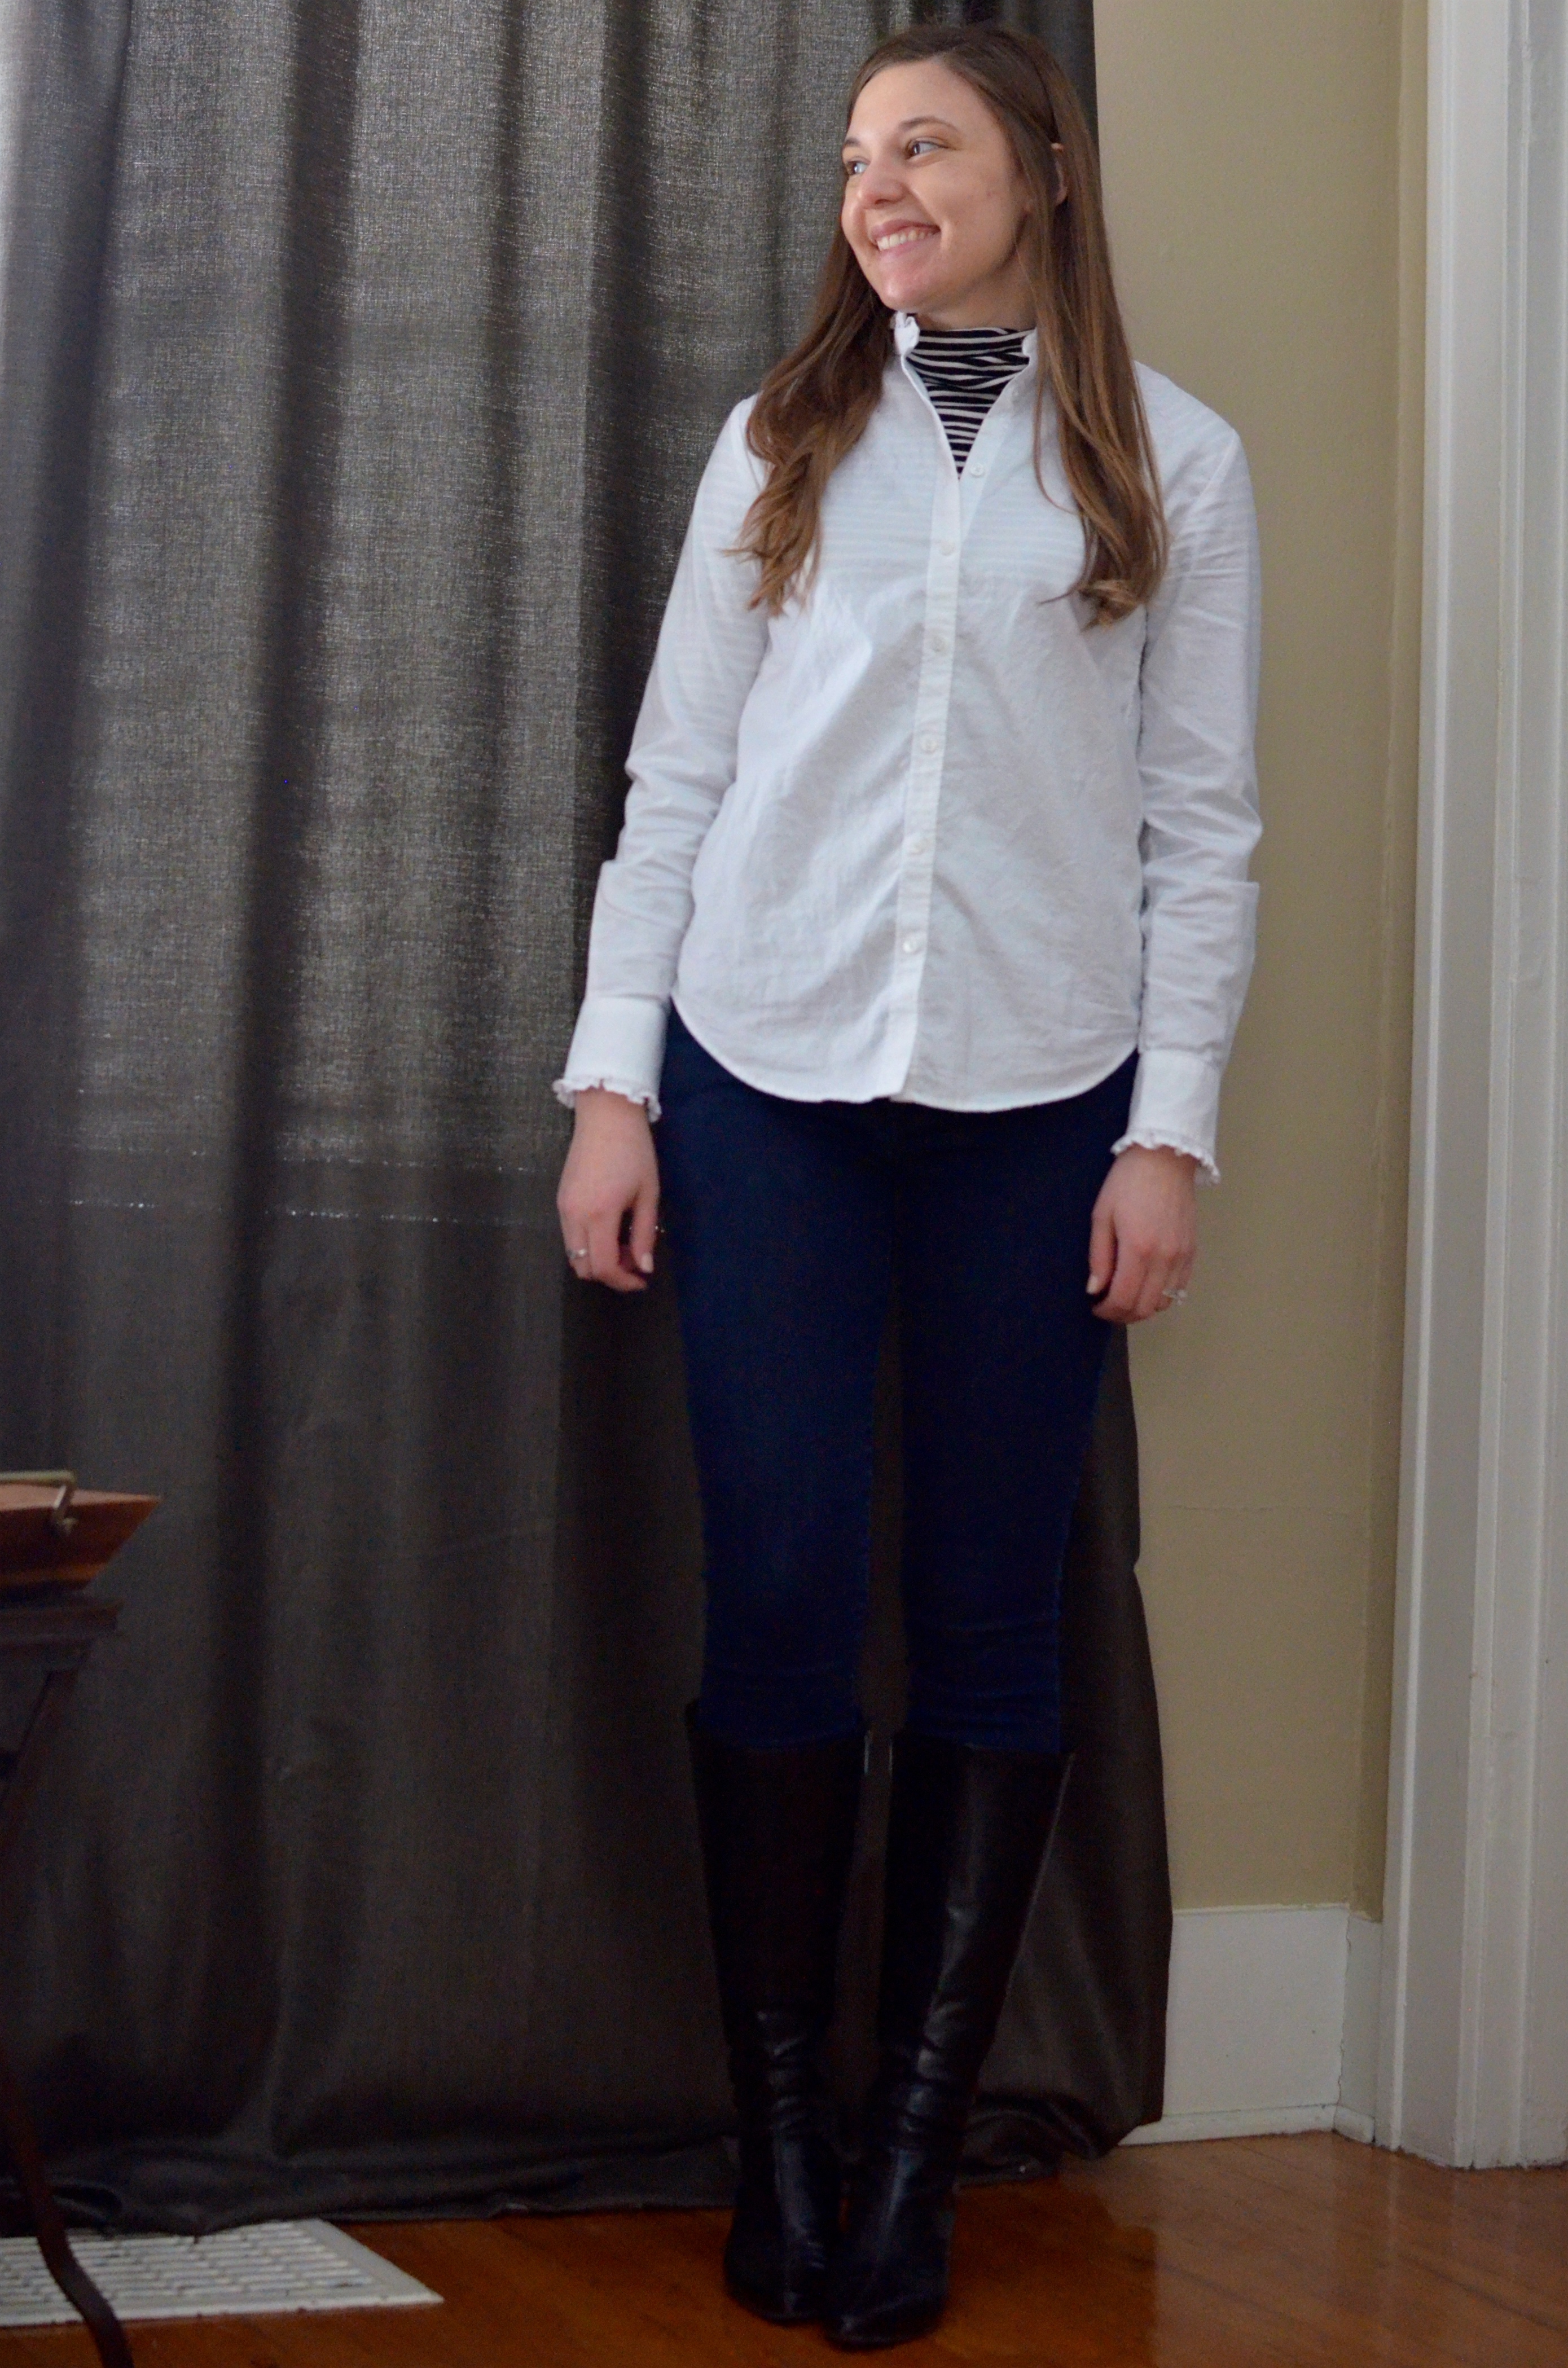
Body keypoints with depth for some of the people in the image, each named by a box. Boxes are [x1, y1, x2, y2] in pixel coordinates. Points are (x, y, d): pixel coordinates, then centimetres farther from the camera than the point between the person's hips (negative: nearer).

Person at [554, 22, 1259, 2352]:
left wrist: (1170, 1130, -3)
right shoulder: (783, 442, 11)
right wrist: (610, 1081, 1)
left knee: (988, 1614, 1)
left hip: (1034, 1100, -1)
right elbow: (676, 778, 8)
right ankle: (779, 2136, 8)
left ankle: (915, 2150, 9)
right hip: (767, 1081, 1)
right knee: (779, 1597, -2)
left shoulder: (1173, 465, 7)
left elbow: (1202, 825, 4)